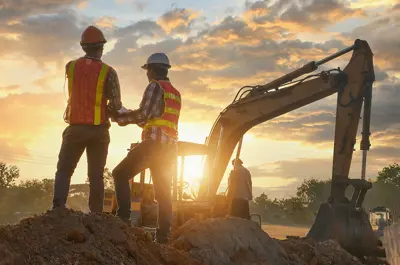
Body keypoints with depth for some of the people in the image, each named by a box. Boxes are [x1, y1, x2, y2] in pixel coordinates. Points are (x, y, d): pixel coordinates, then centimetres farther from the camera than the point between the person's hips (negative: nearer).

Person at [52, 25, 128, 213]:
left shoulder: (71, 67, 2)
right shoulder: (108, 72, -6)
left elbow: (81, 91, 9)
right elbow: (116, 106, -11)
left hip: (76, 128, 1)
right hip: (99, 129, 0)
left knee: (64, 171, 7)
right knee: (96, 175, 8)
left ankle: (58, 208, -10)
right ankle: (96, 214, 4)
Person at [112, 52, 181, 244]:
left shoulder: (155, 86, -2)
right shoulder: (176, 93, 23)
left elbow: (143, 114, -11)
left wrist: (122, 117, 3)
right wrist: (132, 117, 25)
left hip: (154, 142, -8)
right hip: (170, 147, 8)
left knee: (120, 173, -2)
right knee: (163, 191, 8)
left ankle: (123, 216, -13)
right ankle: (163, 234, 3)